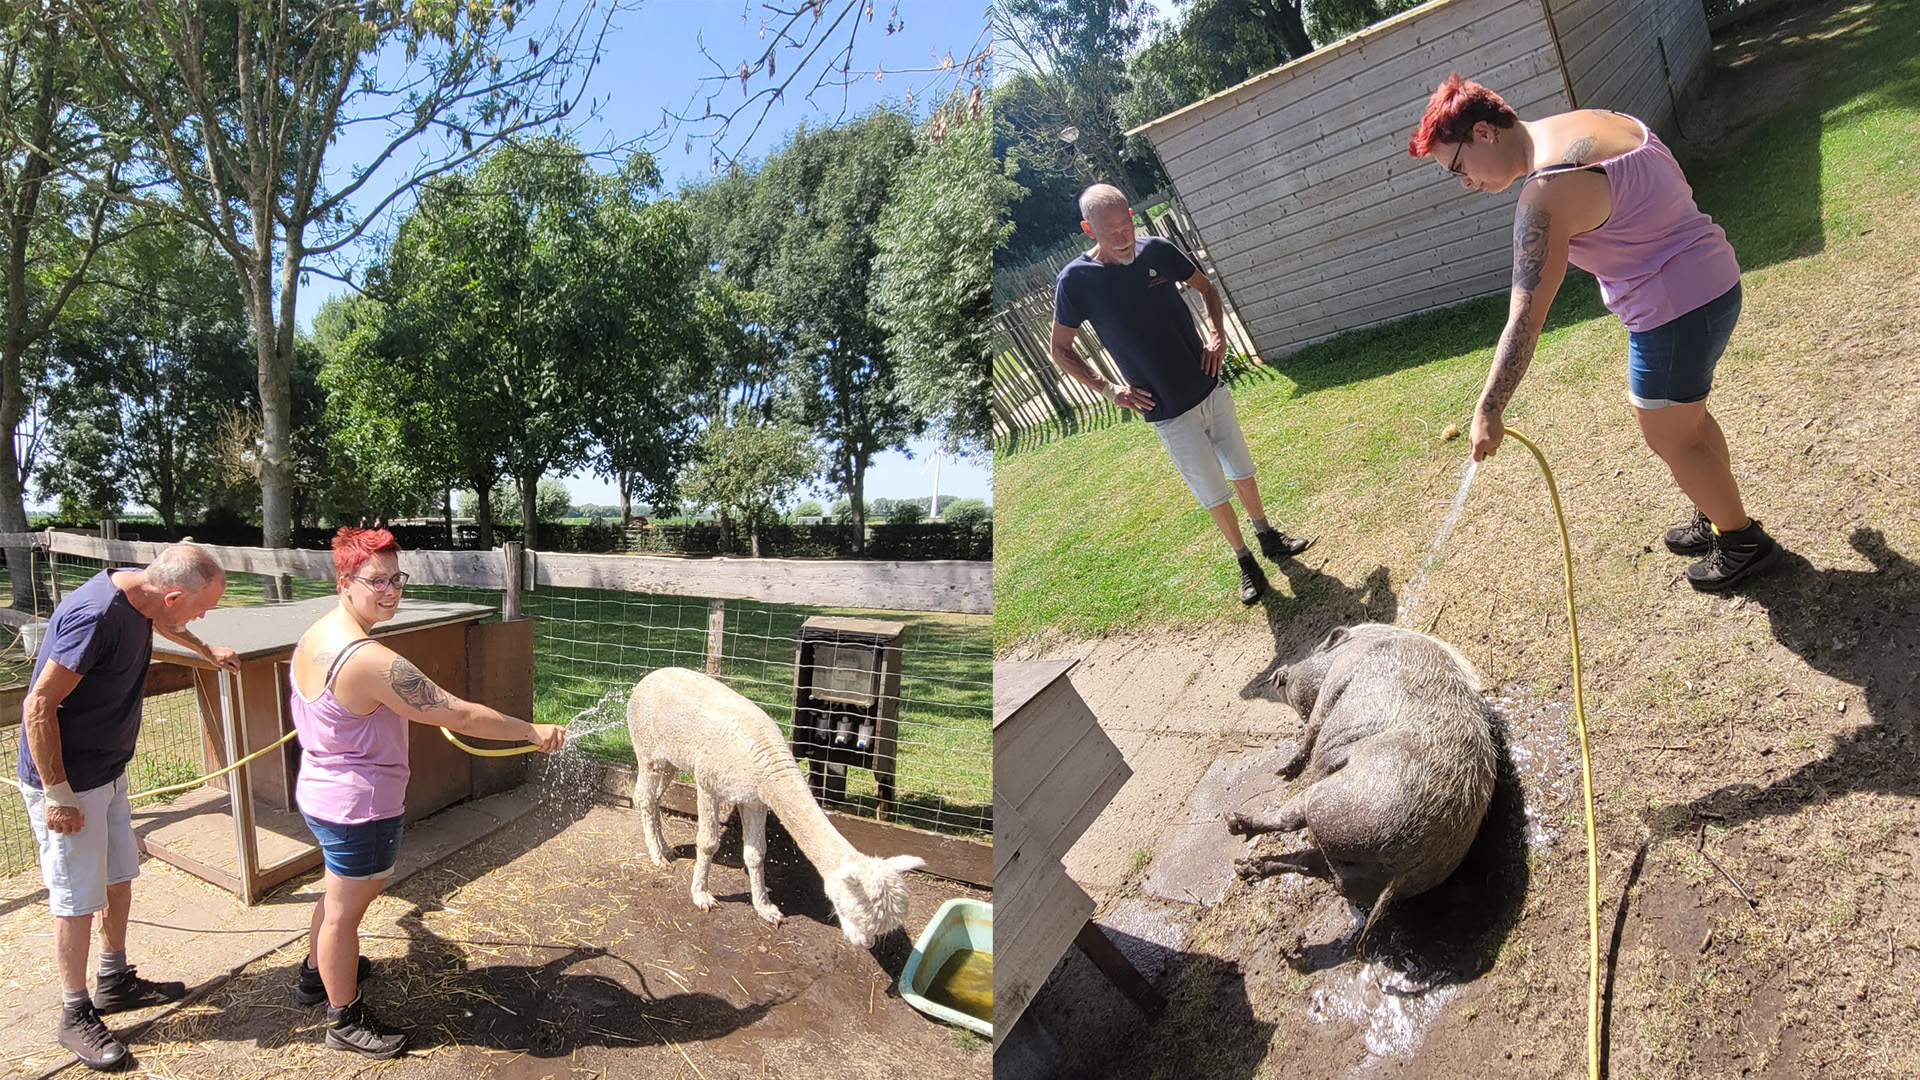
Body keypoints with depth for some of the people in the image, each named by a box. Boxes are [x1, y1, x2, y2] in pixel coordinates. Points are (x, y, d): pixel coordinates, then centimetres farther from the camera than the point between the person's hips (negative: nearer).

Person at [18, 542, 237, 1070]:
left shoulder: (138, 592, -4)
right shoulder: (94, 617, -31)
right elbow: (39, 706, -26)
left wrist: (208, 651, 38)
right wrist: (58, 796, -21)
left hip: (108, 770, 9)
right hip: (67, 782, -9)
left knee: (119, 879, 19)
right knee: (76, 900, 4)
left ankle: (115, 982, 36)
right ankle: (76, 1014, 20)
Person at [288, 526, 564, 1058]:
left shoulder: (315, 636, -2)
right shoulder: (371, 661, -33)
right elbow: (459, 715, -30)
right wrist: (533, 731, -21)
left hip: (319, 791, 10)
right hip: (359, 808, -10)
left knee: (339, 893, 31)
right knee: (345, 910, 10)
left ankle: (316, 973, 53)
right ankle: (345, 1019, 29)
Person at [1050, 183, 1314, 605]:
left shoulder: (1157, 250, -6)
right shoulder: (1076, 280, -15)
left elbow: (1206, 287, 12)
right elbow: (1061, 349, -4)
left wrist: (1217, 333, -4)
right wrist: (1107, 389, -12)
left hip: (1212, 390, 4)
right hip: (1169, 413, -3)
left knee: (1243, 471, 19)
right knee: (1214, 494, 8)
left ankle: (1268, 538, 42)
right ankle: (1245, 562, 29)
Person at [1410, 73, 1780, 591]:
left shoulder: (1546, 194, -25)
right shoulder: (1591, 121, 4)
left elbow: (1524, 321, -28)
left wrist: (1489, 411, -25)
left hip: (1676, 309, -10)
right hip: (1711, 280, 10)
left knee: (1669, 437, 9)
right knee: (1684, 416, 25)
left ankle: (1743, 542, 28)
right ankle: (1718, 518, 43)